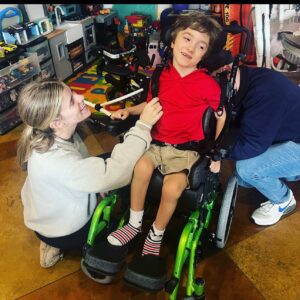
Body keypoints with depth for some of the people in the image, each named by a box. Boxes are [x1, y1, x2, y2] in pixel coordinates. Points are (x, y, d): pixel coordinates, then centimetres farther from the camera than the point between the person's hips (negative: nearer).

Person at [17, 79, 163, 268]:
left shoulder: (55, 135, -17)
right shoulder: (54, 160, -43)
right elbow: (114, 174, -41)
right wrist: (143, 125, -40)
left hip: (60, 205, 6)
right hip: (62, 231, -6)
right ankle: (61, 245, 12)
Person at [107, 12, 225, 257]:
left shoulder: (208, 84, -7)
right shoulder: (160, 76, 3)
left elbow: (221, 116, 2)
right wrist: (129, 110, 2)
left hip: (186, 149, -3)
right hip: (156, 142, 3)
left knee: (172, 189, -25)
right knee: (142, 166, -27)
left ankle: (156, 235, 6)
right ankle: (135, 223, -2)